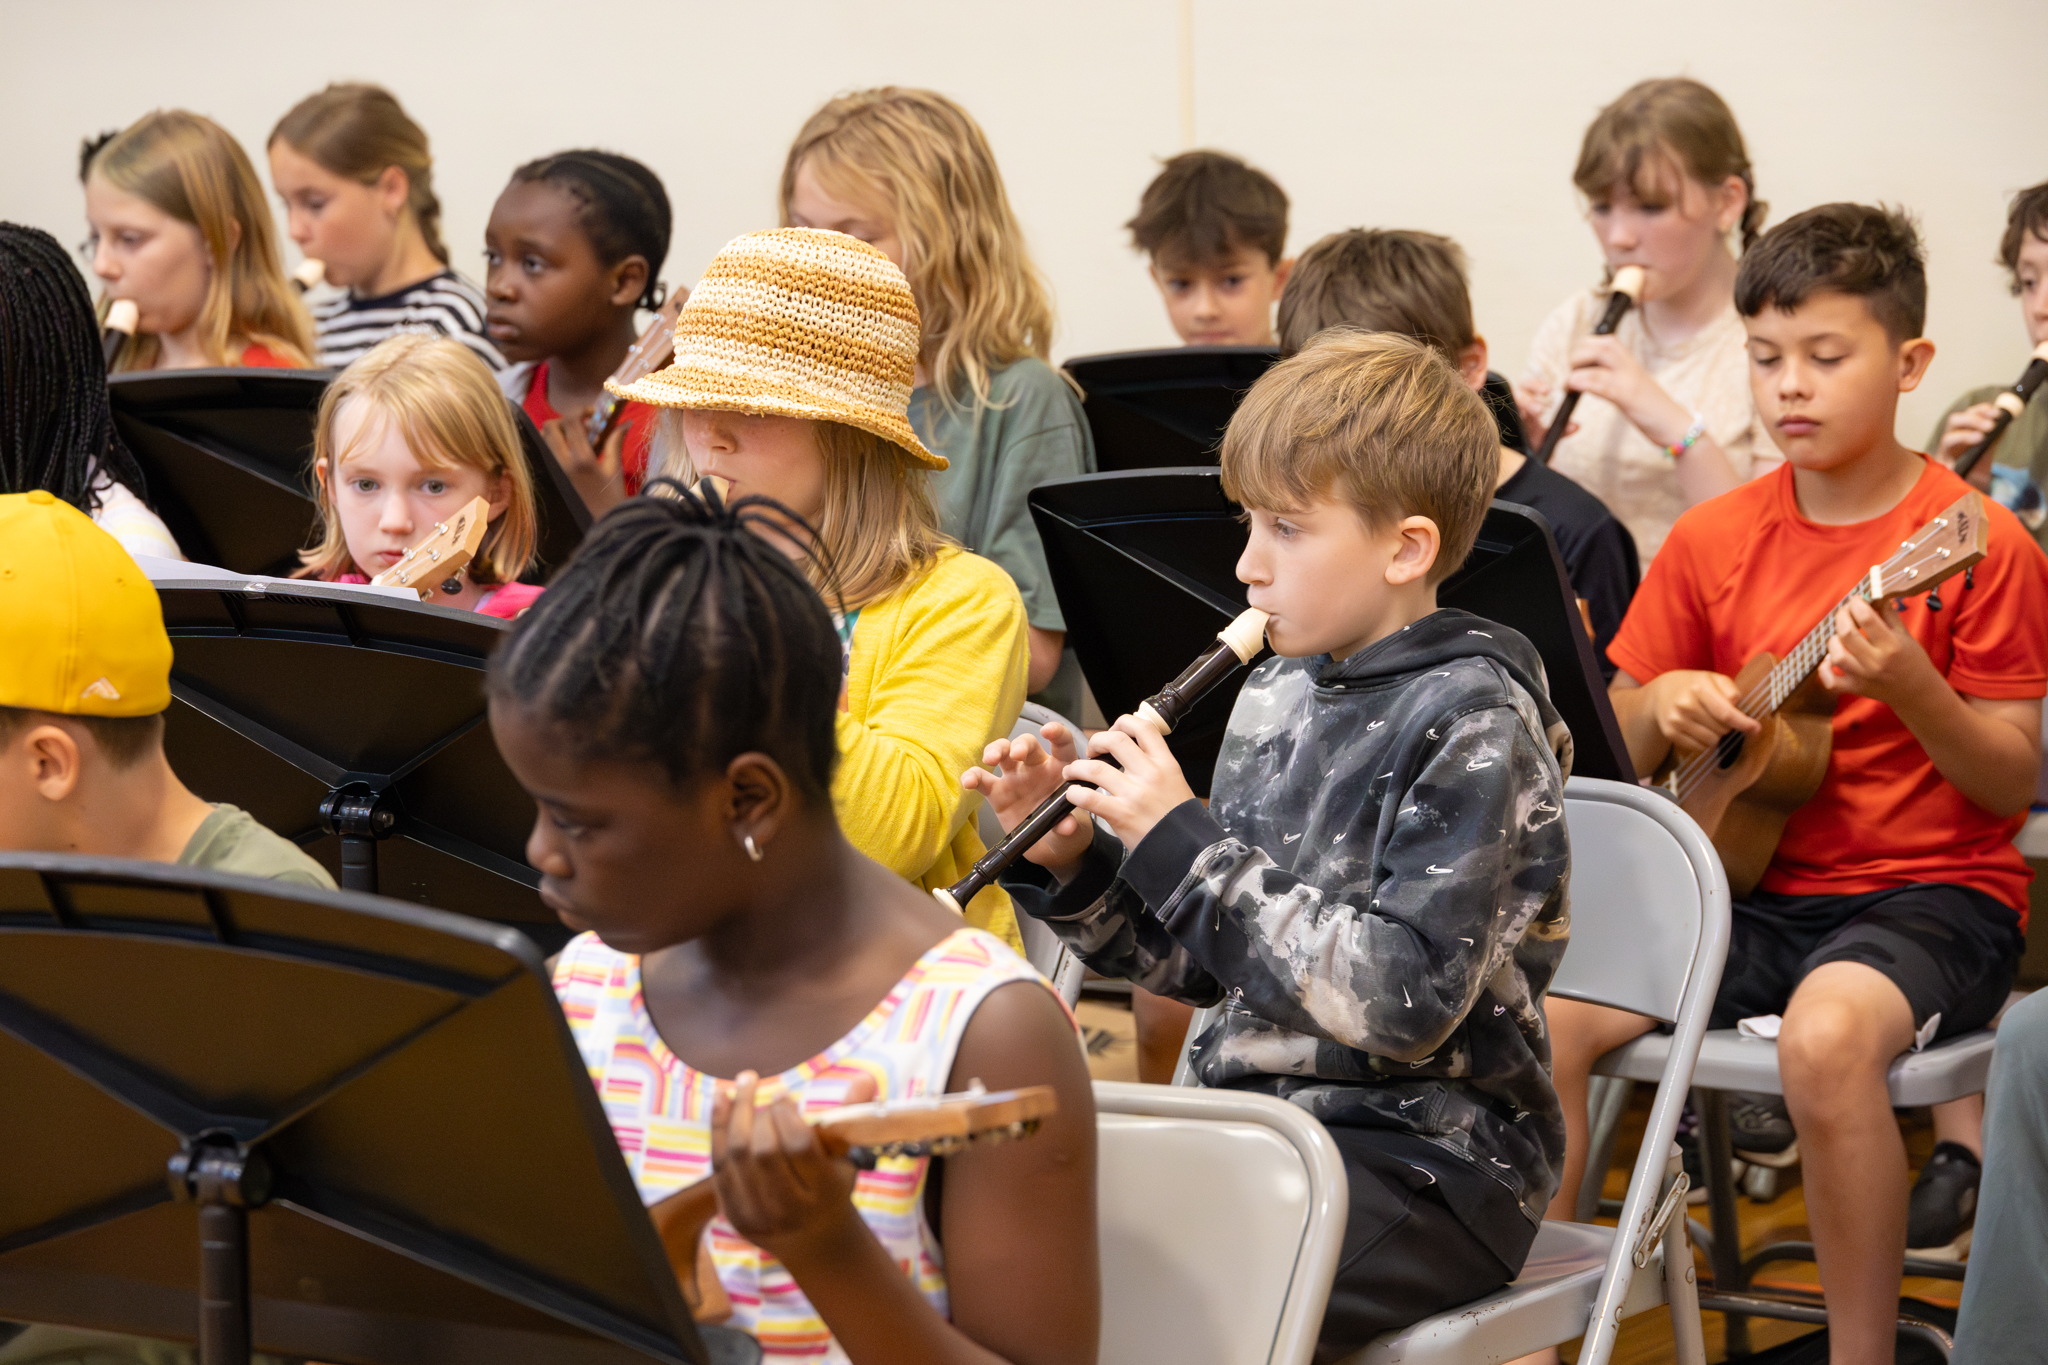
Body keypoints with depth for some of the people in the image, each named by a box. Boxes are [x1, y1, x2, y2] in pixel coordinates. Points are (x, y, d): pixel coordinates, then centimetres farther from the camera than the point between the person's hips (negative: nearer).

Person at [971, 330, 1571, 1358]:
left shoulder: (1471, 724, -13)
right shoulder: (1274, 698, 10)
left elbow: (1404, 1002, -23)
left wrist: (1185, 844, -19)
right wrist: (1073, 861, -1)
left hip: (1424, 1152, -7)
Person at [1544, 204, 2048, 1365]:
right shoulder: (1713, 540, 7)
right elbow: (1615, 755, 13)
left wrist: (1908, 686, -25)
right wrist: (1659, 707, -10)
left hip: (1930, 891, -5)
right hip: (1751, 886, 5)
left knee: (1828, 1031, -36)